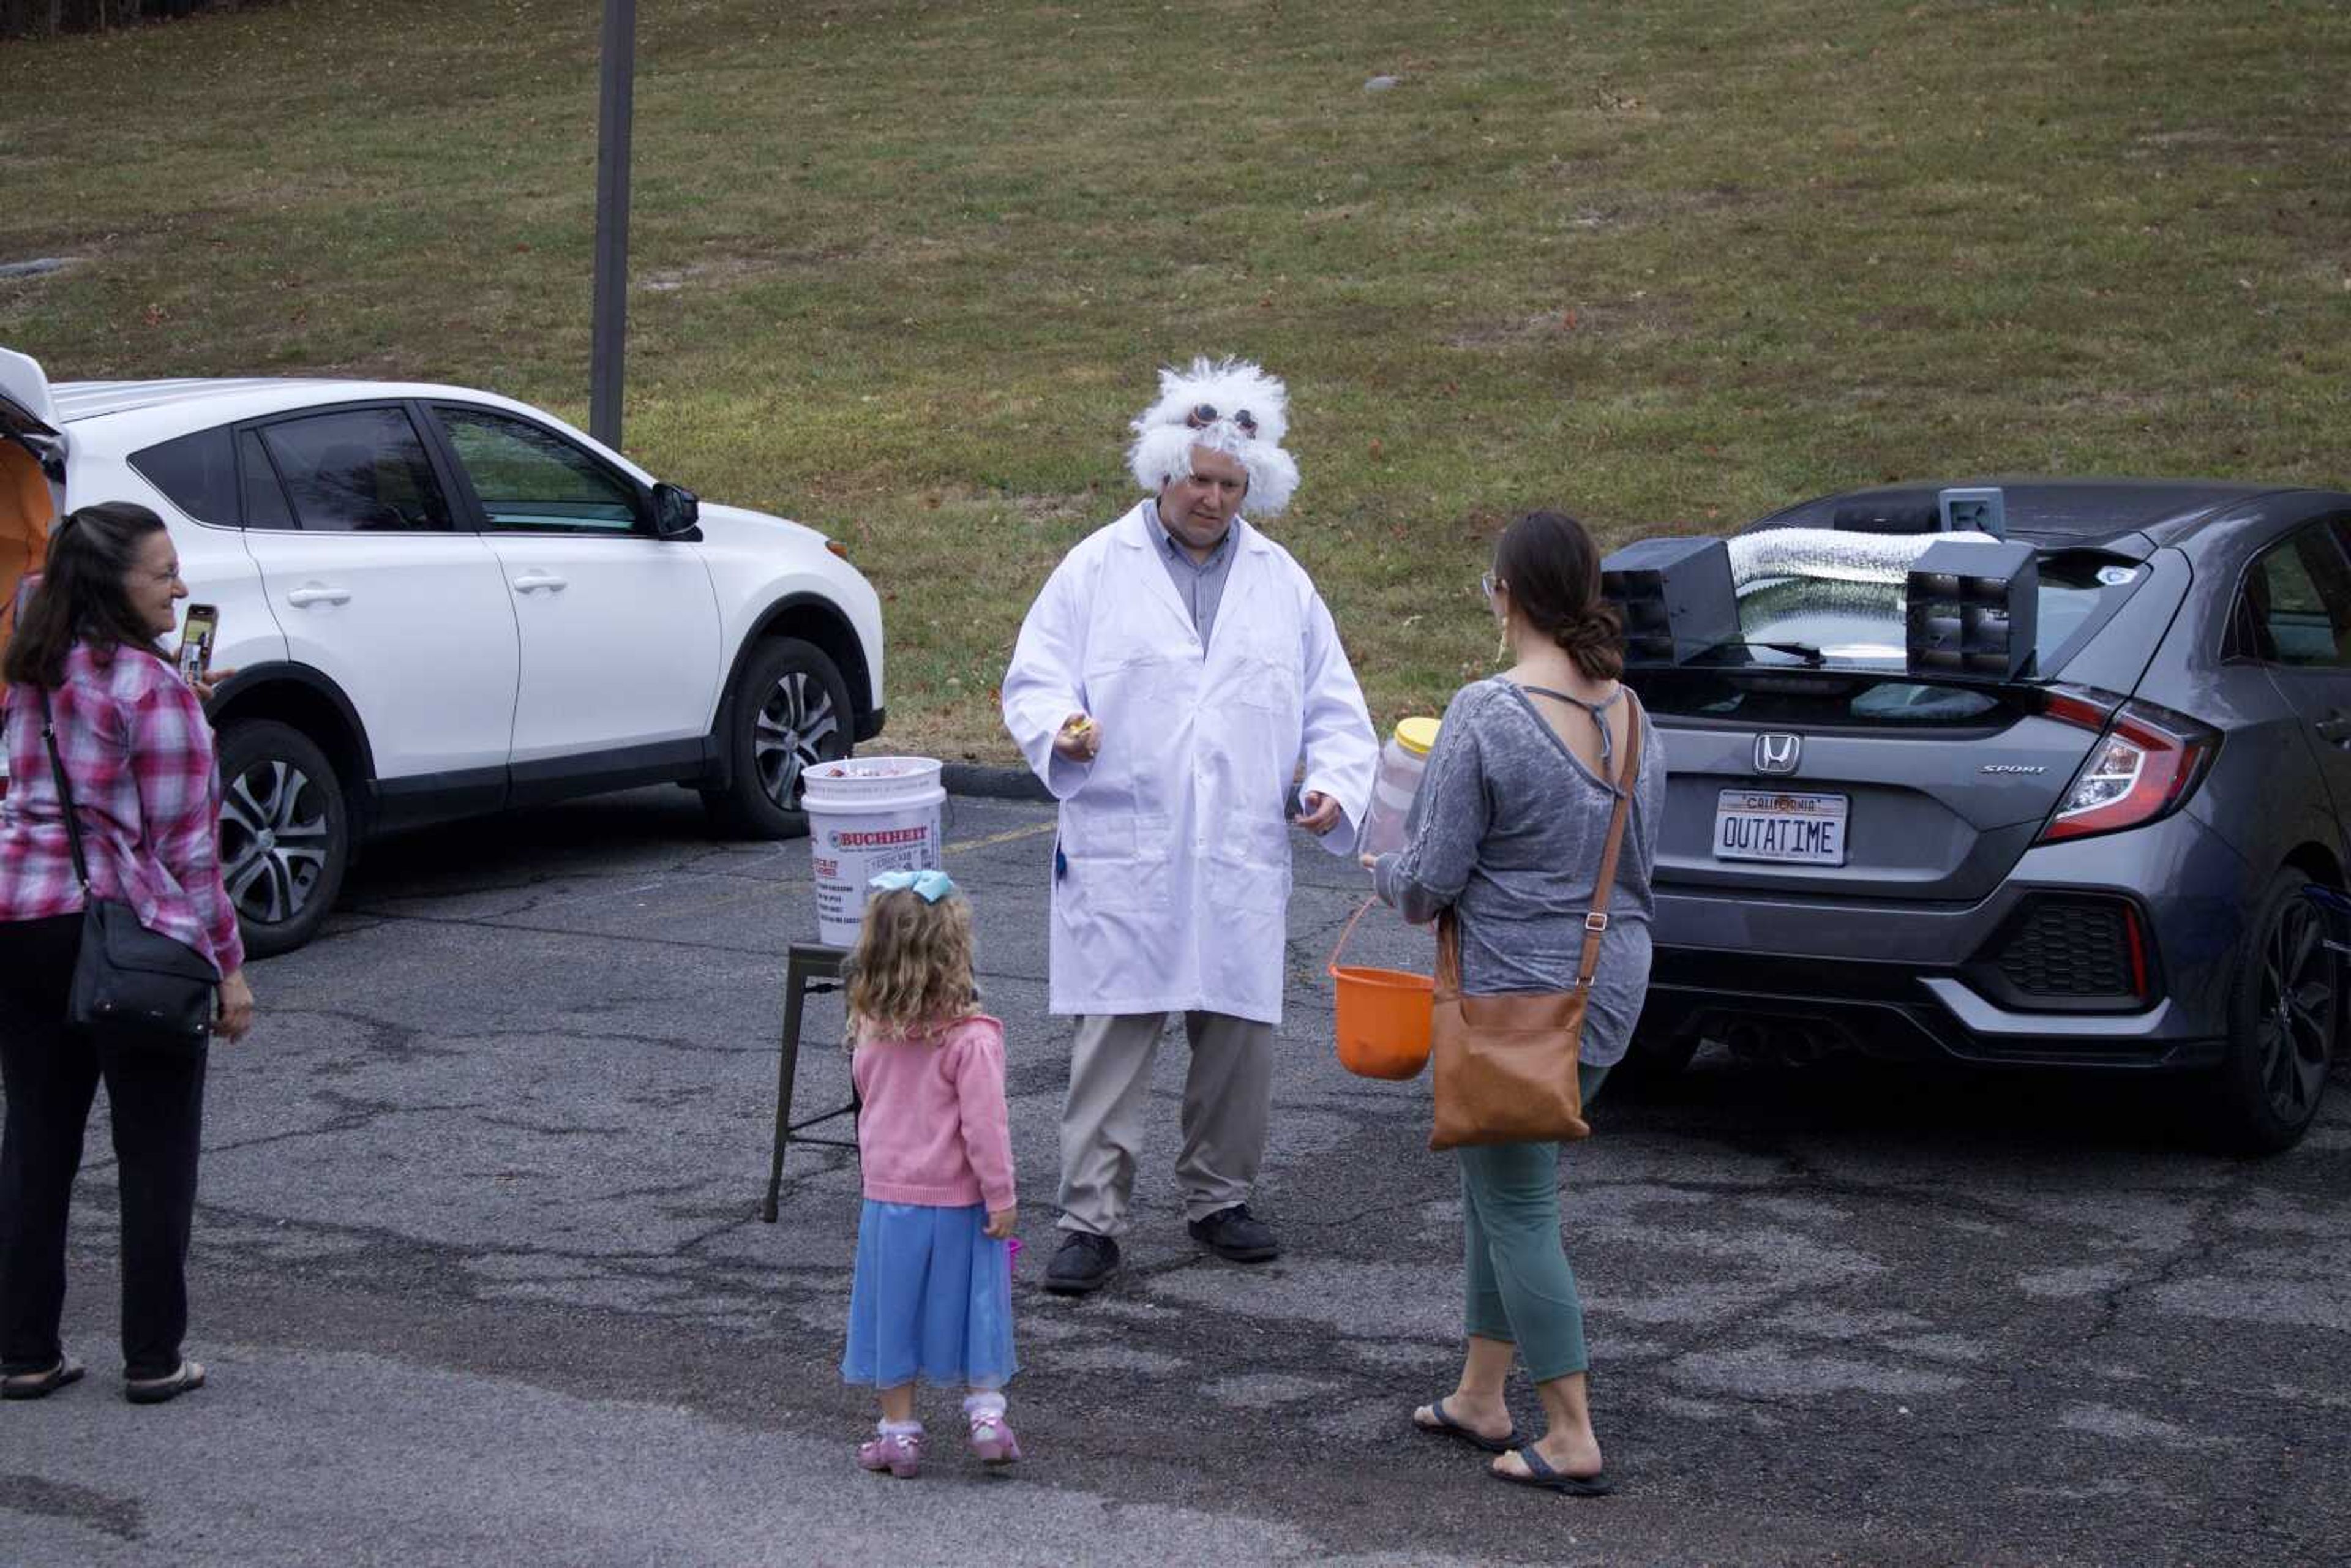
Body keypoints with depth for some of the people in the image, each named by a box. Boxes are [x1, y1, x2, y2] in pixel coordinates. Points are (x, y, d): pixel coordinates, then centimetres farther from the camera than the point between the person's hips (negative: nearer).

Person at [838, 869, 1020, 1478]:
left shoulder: (872, 1029, -3)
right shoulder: (972, 1037, -19)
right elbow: (984, 1125, -18)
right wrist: (1001, 1198, -10)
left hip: (887, 1197, 4)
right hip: (958, 1200, -4)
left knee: (893, 1310, 12)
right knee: (972, 1306, 12)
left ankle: (898, 1432, 17)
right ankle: (986, 1416, 15)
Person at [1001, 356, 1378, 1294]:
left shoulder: (1282, 583, 13)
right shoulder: (1097, 568, 4)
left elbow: (1334, 710, 16)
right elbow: (1031, 683, 2)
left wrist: (1335, 785, -2)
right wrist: (1062, 728, -20)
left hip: (1242, 860, 3)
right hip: (1121, 855, -3)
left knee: (1241, 1036, 8)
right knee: (1112, 1041, -4)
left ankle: (1220, 1200, 24)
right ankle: (1092, 1222, 1)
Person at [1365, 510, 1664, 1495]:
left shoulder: (1486, 716, -19)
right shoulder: (1633, 716, 3)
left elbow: (1432, 877, -15)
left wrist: (1386, 875, 6)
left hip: (1516, 992, -7)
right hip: (1613, 980, 7)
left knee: (1518, 1206, 2)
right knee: (1497, 1185, 20)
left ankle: (1572, 1441, 5)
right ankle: (1480, 1399, 28)